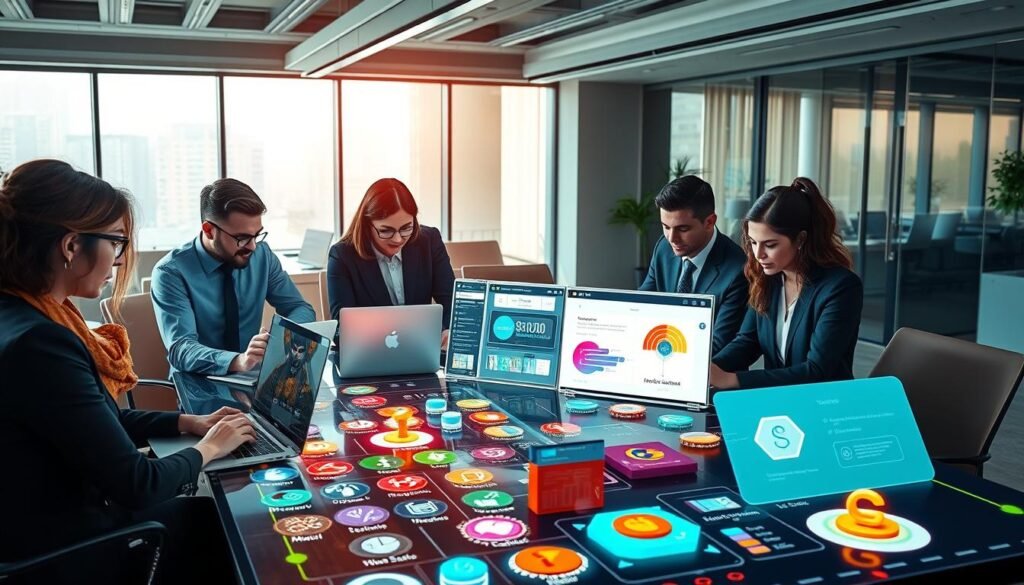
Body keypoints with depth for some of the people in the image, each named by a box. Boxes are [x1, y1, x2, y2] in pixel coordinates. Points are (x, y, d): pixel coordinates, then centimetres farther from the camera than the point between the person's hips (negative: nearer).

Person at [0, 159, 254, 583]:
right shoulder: (36, 344, -31)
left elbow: (96, 420, 13)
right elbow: (137, 485, -25)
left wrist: (187, 422, 8)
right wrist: (207, 449, -8)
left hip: (50, 520, 8)